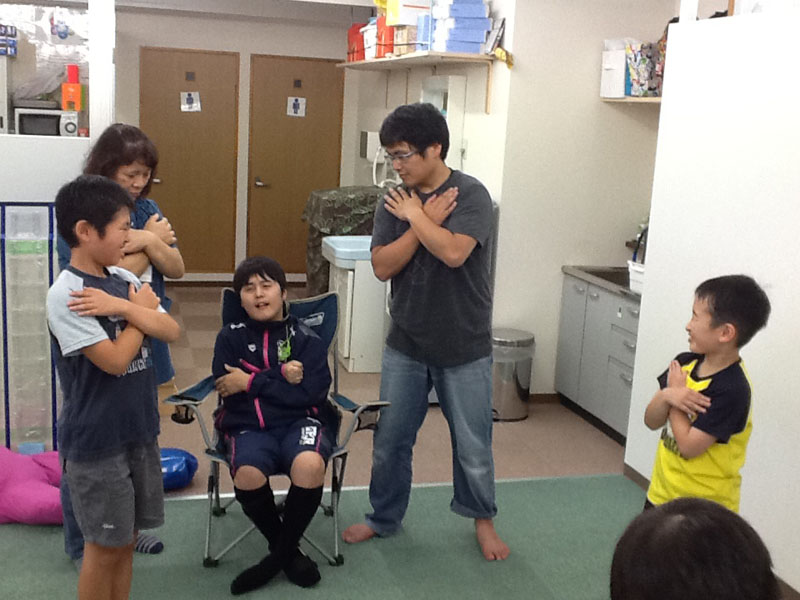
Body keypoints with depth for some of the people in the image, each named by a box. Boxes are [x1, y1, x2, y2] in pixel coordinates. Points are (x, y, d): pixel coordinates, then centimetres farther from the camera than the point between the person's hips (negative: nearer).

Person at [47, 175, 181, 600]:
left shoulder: (125, 279, 3)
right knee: (103, 547, 7)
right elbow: (115, 361, -21)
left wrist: (122, 307, -18)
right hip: (96, 441, -6)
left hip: (140, 430, 7)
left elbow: (172, 332, -4)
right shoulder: (64, 294, -18)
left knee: (125, 540, 17)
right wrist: (141, 311, -7)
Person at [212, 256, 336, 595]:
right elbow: (229, 393, -3)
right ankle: (288, 551, -1)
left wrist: (252, 382, -8)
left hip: (301, 421, 0)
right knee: (247, 475, -32)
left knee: (309, 464, -34)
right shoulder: (231, 337, 11)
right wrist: (281, 378, -10)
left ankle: (280, 553, -7)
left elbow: (309, 393, -7)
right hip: (248, 425, 1)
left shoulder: (306, 339, 7)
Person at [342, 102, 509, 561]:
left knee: (472, 444, 9)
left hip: (464, 348, -4)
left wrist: (416, 216, -16)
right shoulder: (395, 201, 0)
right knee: (391, 439, 13)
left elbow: (453, 252, -29)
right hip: (406, 344, 4)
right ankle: (384, 517, 33)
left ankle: (482, 517, 32)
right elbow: (382, 266, -9)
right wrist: (425, 220, -17)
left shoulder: (470, 195, -14)